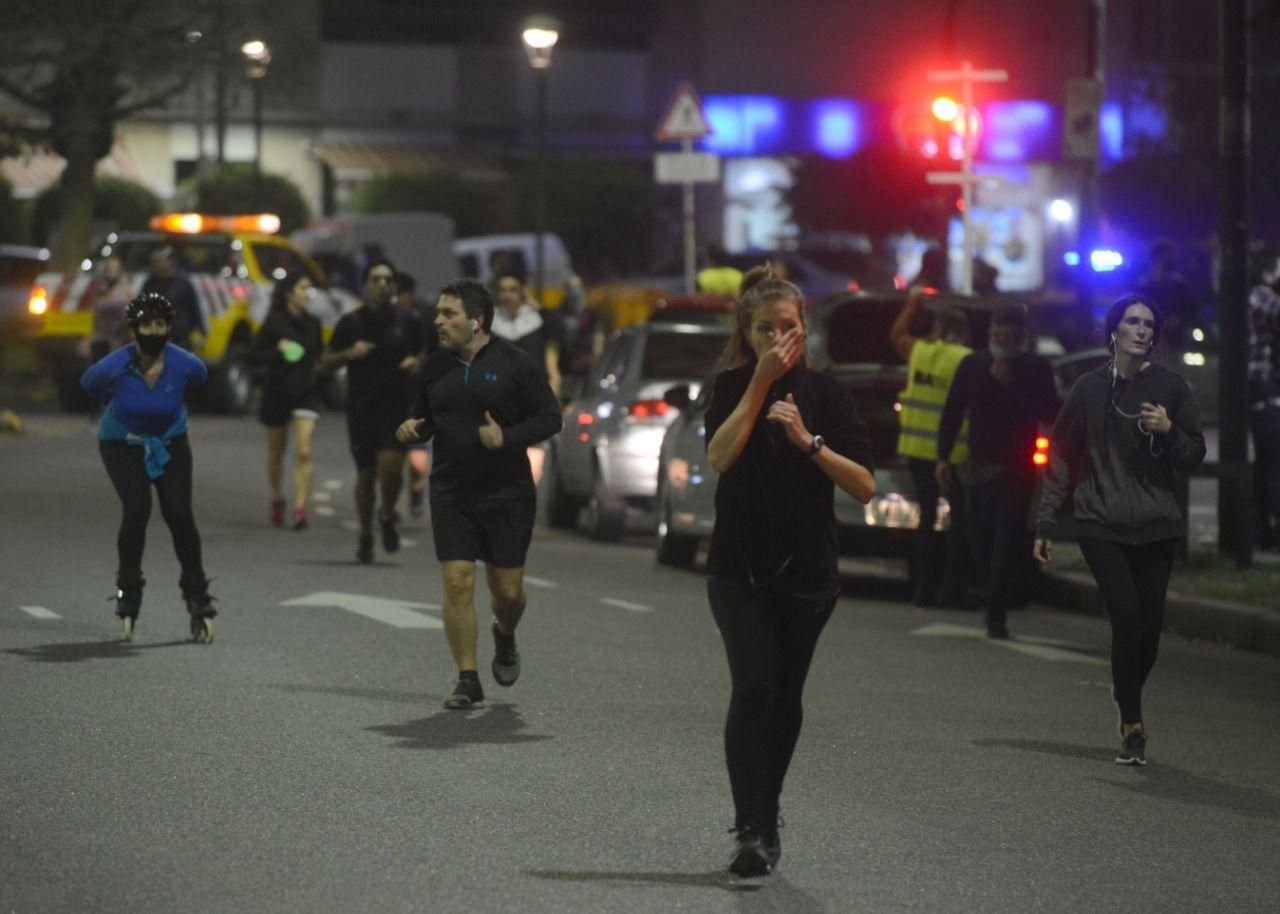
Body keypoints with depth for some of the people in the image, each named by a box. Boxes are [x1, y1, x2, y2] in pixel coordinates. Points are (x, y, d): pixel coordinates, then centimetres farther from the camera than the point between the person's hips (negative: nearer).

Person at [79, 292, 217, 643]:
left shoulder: (183, 365, -20)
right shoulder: (114, 367, -25)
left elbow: (199, 377, 6)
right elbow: (90, 384, -1)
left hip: (170, 445, 2)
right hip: (123, 446, -2)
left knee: (179, 514, -12)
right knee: (137, 510, -20)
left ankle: (197, 597, 1)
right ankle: (128, 593, -3)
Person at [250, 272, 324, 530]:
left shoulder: (313, 323, 4)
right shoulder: (274, 322, -7)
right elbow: (254, 357, -8)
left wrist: (320, 364, -1)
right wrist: (278, 351, -22)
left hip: (306, 392, 2)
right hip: (277, 393, -2)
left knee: (304, 452, -14)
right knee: (276, 453, 14)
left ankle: (300, 510, -18)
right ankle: (277, 500, 38)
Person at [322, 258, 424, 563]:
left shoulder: (408, 322, 5)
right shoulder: (350, 322, 2)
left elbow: (421, 355, 19)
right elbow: (325, 363, 7)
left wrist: (417, 363, -4)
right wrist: (350, 354, -11)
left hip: (397, 406, 0)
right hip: (361, 408, 0)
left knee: (390, 464, -18)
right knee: (366, 474, 5)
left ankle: (388, 515, 10)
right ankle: (365, 535, 24)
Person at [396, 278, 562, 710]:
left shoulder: (515, 364, -6)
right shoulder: (436, 367, 7)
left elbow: (550, 418, -5)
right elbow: (425, 416, 19)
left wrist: (507, 438, -20)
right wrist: (412, 428, -5)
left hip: (507, 494, -3)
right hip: (451, 493, 3)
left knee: (507, 588, 3)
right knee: (457, 582, -7)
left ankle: (504, 636, 38)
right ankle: (467, 679, -1)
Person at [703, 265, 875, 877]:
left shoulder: (826, 395, 1)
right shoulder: (732, 388, 2)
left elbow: (864, 487, -6)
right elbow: (719, 456, -18)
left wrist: (808, 440, -18)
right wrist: (761, 382, -17)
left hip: (807, 571, 1)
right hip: (740, 568, -1)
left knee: (785, 697, 9)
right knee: (753, 687, -16)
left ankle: (764, 823, 23)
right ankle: (751, 829, -20)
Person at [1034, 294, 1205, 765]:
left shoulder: (1170, 387, 6)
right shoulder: (1091, 388, 6)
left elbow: (1194, 457, 10)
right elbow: (1062, 457, 10)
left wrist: (1169, 431, -11)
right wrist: (1047, 522, 7)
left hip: (1156, 525, 1)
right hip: (1101, 524, -1)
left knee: (1150, 622, -2)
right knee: (1128, 614, -17)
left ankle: (1127, 696, 26)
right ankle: (1132, 726, -11)